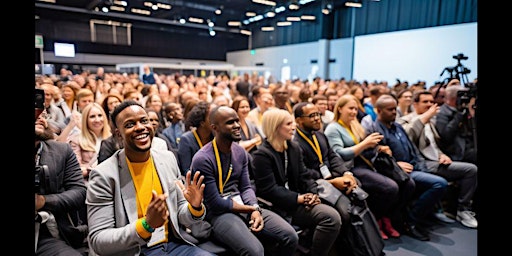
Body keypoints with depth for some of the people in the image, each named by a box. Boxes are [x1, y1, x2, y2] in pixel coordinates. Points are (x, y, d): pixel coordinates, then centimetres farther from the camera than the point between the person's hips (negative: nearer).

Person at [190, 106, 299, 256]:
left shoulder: (241, 152, 6)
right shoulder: (203, 159, -16)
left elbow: (246, 187, 6)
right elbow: (215, 204, -16)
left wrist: (256, 209, -14)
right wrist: (251, 209, -11)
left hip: (243, 205, 7)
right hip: (218, 213, -6)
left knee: (290, 237, -6)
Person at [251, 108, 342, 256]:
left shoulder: (294, 148, 12)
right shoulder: (262, 155, -13)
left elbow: (304, 176, 12)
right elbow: (269, 190, -17)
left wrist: (313, 193, -8)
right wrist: (300, 198, -18)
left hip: (295, 200, 8)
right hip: (278, 206, -8)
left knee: (334, 217, -14)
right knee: (331, 217, -20)